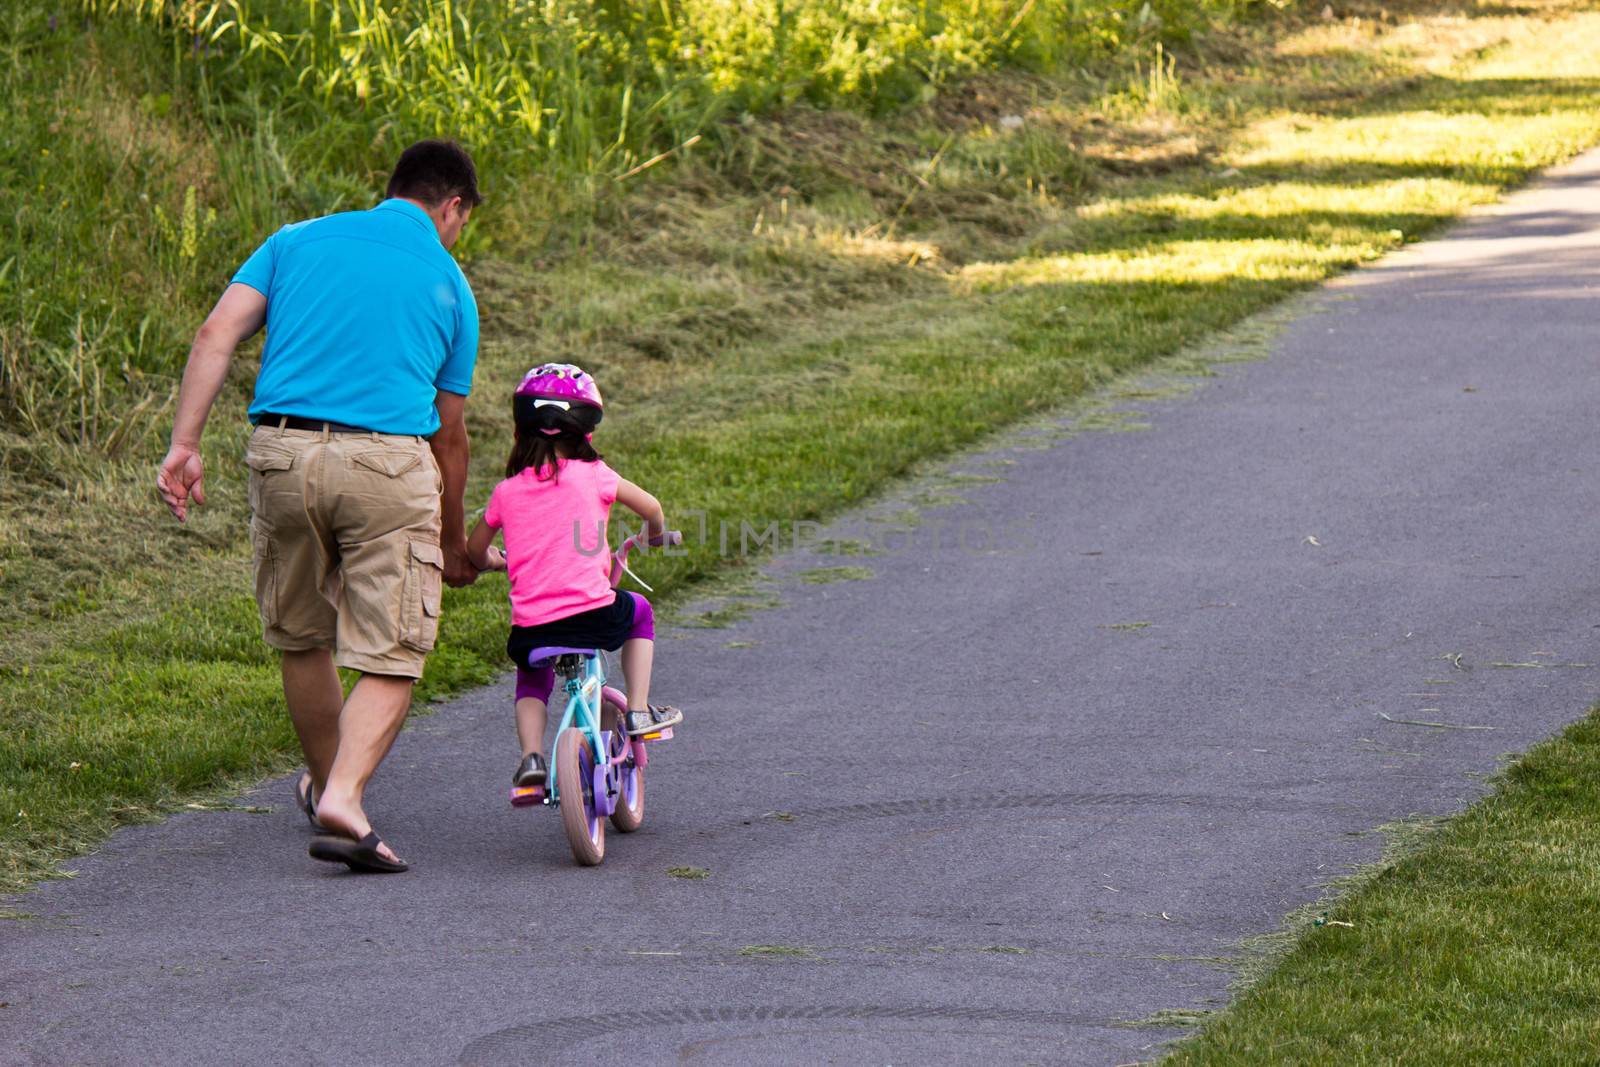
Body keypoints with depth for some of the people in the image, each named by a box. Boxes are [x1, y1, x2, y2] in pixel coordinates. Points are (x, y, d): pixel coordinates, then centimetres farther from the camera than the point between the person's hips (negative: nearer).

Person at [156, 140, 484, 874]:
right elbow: (448, 433, 17)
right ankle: (344, 801, -18)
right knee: (390, 657, 1)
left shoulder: (297, 240, 16)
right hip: (390, 461, -3)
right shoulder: (448, 283, 13)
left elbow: (216, 335, 2)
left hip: (283, 450, 3)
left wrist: (184, 445, -1)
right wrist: (453, 544, 28)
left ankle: (326, 784, 37)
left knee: (302, 639, 20)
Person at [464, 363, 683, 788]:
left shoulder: (507, 491, 7)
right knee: (638, 611, 31)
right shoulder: (593, 475, 0)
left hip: (531, 624, 2)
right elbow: (650, 507, 7)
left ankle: (531, 754, 11)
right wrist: (656, 531, 30)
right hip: (593, 614, -2)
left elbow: (475, 550, 18)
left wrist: (494, 560, 42)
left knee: (533, 675, 32)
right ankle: (639, 709, 24)